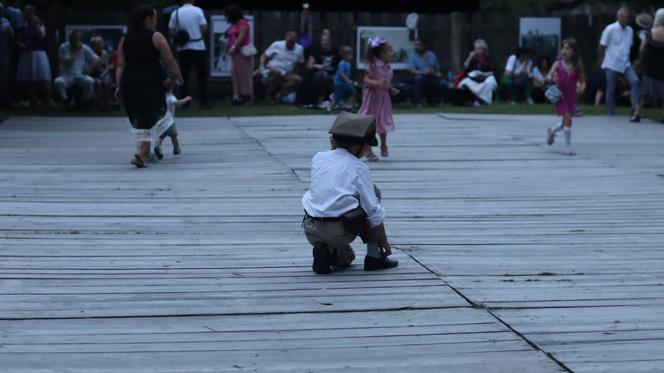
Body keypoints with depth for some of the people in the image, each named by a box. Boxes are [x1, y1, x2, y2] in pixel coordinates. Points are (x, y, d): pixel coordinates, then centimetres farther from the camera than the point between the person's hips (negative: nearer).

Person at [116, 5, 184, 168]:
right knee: (151, 118, 1)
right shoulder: (156, 38, -4)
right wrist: (179, 77, 11)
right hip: (150, 83, -5)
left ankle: (146, 152, 27)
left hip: (129, 83, 5)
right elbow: (169, 62, -3)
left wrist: (119, 86, 6)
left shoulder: (125, 40, 11)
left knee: (138, 118, 18)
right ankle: (140, 153, -15)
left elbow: (120, 65, 6)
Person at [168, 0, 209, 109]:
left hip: (183, 48, 2)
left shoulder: (176, 13, 1)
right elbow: (204, 28, -10)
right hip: (198, 47, -2)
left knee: (184, 76, 7)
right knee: (201, 76, 5)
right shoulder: (198, 11, -5)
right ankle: (203, 102, 1)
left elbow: (171, 31, -2)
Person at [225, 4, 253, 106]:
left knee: (244, 73, -5)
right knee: (235, 74, 4)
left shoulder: (243, 23, -10)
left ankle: (247, 96, -2)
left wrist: (234, 47, -31)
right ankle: (238, 96, 5)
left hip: (243, 52, -8)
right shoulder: (233, 25, 15)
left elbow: (241, 36, -21)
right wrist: (226, 50, 15)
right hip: (235, 53, 8)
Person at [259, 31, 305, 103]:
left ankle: (278, 95, -22)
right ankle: (269, 93, -19)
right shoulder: (277, 45, -3)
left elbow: (299, 64, 17)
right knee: (276, 72, -40)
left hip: (286, 75, 4)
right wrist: (262, 66, -16)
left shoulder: (299, 49, 5)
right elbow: (264, 56, 2)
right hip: (270, 71, -3)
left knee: (298, 79, -27)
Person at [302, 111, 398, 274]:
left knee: (347, 259, 35)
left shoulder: (318, 158, 12)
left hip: (311, 230, 5)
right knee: (374, 192, 20)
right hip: (340, 232, -5)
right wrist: (384, 242, 10)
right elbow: (374, 211, -2)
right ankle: (374, 256, 16)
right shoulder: (359, 168, 0)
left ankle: (324, 250, 0)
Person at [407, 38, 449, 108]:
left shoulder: (431, 54, 15)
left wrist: (438, 73, -4)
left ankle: (432, 100, 5)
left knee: (444, 84, -23)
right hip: (421, 76, -3)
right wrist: (423, 72, -29)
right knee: (418, 78, -39)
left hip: (433, 77, 3)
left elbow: (437, 68, 20)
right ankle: (417, 102, -30)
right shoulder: (413, 55, 2)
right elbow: (412, 70, -12)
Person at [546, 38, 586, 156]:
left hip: (571, 97, 3)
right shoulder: (558, 64, -8)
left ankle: (552, 131, 45)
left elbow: (582, 81, 0)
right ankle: (568, 146, -6)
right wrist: (551, 78, -40)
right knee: (567, 118, -16)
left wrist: (581, 87, -23)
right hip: (560, 95, -3)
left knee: (567, 121, 13)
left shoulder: (577, 66, -5)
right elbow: (549, 76, -17)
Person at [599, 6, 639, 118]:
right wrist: (603, 60, 5)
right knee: (611, 89, 2)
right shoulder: (610, 29, -10)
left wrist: (626, 57, 15)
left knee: (635, 81, -17)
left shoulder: (630, 30, 6)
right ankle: (611, 113, 13)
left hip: (625, 64, 4)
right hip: (611, 65, -4)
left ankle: (635, 107, -16)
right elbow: (602, 46, -2)